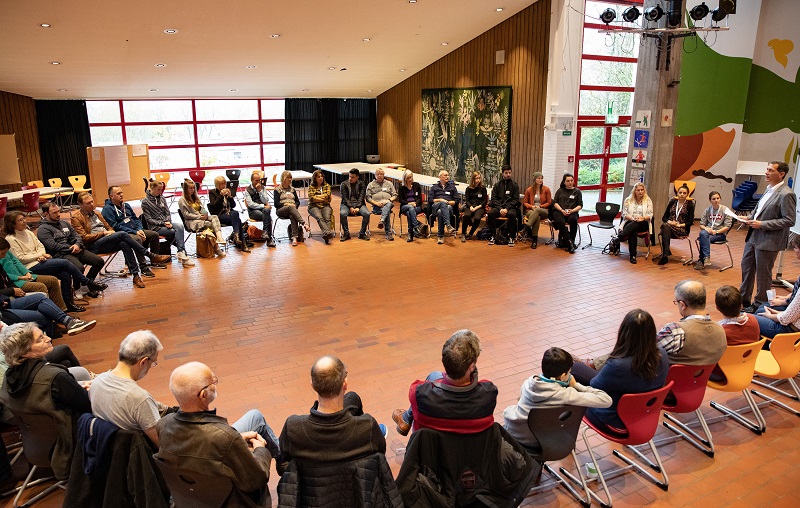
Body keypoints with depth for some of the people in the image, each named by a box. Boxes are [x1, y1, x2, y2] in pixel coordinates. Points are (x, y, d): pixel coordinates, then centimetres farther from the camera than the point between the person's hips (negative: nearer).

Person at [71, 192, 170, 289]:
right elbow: (84, 237, -7)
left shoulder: (96, 214, 24)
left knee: (124, 244, -29)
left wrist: (111, 232, 3)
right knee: (122, 234, -28)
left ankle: (136, 275, -35)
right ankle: (151, 255, -25)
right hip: (93, 246, -6)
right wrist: (103, 233, -10)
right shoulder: (76, 218, 2)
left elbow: (108, 227, 27)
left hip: (107, 241, 6)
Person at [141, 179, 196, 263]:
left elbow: (168, 213, 12)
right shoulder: (145, 202, -4)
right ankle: (182, 254, -23)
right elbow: (149, 220, -8)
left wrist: (168, 222, -9)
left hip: (166, 223, 5)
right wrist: (163, 223, -17)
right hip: (155, 227, -5)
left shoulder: (162, 198, 12)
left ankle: (181, 253, -30)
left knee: (180, 226, -27)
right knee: (177, 232, -26)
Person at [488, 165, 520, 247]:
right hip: (498, 207, 2)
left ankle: (511, 237, -23)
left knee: (512, 214, -36)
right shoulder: (497, 185, 13)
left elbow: (516, 200, 3)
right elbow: (494, 199, 7)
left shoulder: (514, 185, 9)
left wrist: (507, 208, -12)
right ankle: (493, 236, -19)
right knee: (490, 213, -30)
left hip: (510, 207, -1)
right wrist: (500, 208, -10)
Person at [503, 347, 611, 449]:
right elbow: (606, 401, -25)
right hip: (536, 443, -2)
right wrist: (576, 385, -12)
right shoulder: (565, 395, -28)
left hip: (512, 432, 2)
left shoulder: (529, 382, -15)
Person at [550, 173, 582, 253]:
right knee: (560, 221, -35)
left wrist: (571, 211, -9)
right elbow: (555, 202, 9)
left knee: (573, 220, -37)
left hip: (572, 212, 0)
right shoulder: (560, 190, 18)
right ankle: (569, 242, -35)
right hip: (559, 211, 0)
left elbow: (580, 205, 9)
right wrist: (562, 210, -8)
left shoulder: (577, 191, 15)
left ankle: (572, 241, -30)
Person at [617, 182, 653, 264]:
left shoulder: (648, 200, 10)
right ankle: (633, 255, -41)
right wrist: (633, 218, -16)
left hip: (643, 224, 0)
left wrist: (643, 218, -21)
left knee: (635, 224, -38)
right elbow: (624, 214, 3)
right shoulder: (628, 200, 10)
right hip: (629, 222, 0)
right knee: (632, 231, -36)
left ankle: (620, 237, -50)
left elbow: (650, 215, 2)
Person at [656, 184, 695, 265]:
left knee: (665, 227, -35)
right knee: (665, 226, -35)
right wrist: (669, 222, -7)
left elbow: (690, 222, 0)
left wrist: (679, 225, -14)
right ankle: (666, 251, -45)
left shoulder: (690, 205, 6)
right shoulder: (672, 202, 16)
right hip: (669, 226, 3)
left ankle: (665, 254, -43)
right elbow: (664, 217, 14)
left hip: (682, 229, -3)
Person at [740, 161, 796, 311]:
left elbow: (789, 221, -20)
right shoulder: (769, 190, 8)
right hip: (753, 237, 9)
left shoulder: (786, 195, -18)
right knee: (746, 267, 18)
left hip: (768, 241, -9)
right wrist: (750, 218, 5)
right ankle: (744, 299, 34)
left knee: (763, 274, 5)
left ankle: (759, 305, 20)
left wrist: (762, 224, -21)